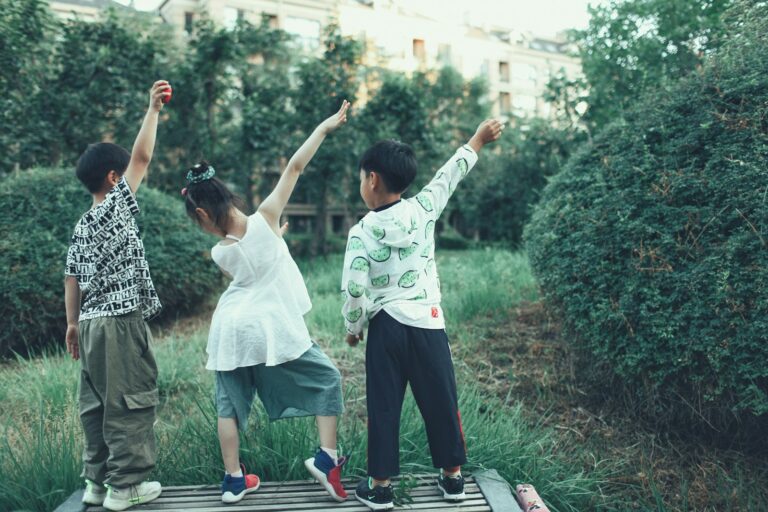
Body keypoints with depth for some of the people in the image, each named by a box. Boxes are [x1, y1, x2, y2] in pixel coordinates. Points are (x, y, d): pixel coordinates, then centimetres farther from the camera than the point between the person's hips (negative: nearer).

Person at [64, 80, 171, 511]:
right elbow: (141, 157, -11)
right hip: (121, 321, -9)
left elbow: (72, 277, 16)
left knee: (98, 404, 13)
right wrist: (154, 110, -4)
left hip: (92, 323, 9)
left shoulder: (82, 226, 14)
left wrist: (73, 322, 21)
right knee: (131, 402, -2)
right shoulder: (115, 207, -8)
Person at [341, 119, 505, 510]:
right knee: (440, 401, 13)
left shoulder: (361, 232, -9)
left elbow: (354, 289, -13)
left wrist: (353, 328, 4)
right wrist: (479, 138, 26)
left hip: (385, 328, -1)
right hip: (428, 324, 2)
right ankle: (452, 475, 26)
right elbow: (449, 175, 11)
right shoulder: (423, 209, -4)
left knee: (383, 407, 9)